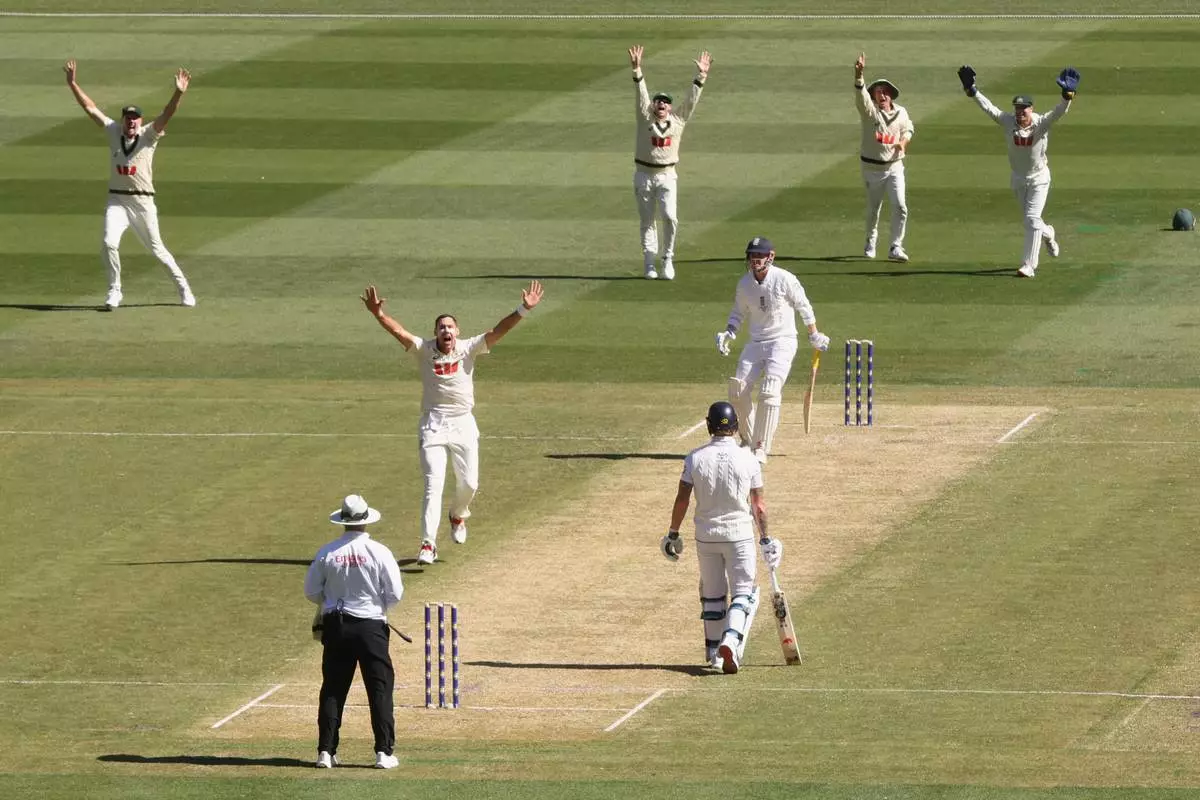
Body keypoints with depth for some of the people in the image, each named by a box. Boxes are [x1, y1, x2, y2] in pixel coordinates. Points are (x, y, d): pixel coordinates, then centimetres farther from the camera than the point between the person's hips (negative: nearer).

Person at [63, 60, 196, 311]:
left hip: (143, 202, -2)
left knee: (156, 249, 6)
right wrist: (72, 84, -1)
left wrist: (179, 93, -36)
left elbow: (166, 115, -19)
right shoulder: (114, 132, 4)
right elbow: (90, 108, 5)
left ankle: (183, 287, 23)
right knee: (109, 243, -17)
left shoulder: (148, 136, -4)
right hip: (117, 201, 2)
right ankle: (114, 291, -1)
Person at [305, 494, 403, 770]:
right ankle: (384, 752, 0)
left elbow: (311, 591, 3)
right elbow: (395, 594, -8)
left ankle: (326, 751, 6)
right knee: (380, 688, 4)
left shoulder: (327, 553, -3)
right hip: (371, 626, -2)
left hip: (335, 625, 2)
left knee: (332, 689, 9)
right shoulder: (378, 552, -10)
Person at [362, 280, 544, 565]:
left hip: (463, 424, 2)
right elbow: (399, 332, -19)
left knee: (469, 484, 7)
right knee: (433, 485, -10)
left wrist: (523, 310, -24)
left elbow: (498, 331, -12)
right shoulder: (424, 350, -5)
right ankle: (428, 545, -12)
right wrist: (379, 315, -37)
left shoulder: (468, 349, -2)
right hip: (433, 425, -2)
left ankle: (458, 515, 42)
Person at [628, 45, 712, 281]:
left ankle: (668, 259, 1)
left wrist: (700, 76, -9)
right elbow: (641, 94, -10)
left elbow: (691, 100, 0)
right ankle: (650, 264, 10)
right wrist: (636, 69, -22)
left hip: (667, 176, 0)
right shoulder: (645, 119, 0)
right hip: (644, 175, 0)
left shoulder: (678, 120, 4)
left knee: (670, 217, -15)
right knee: (647, 221, 4)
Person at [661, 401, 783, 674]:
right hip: (739, 534, -2)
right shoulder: (748, 459, -8)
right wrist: (765, 538, 7)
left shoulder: (695, 458, -7)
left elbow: (682, 500, -6)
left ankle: (713, 652, 22)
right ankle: (731, 640, -21)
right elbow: (758, 505, -4)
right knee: (743, 593, 2)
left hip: (706, 536, 2)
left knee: (712, 595, 16)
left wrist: (673, 533, 5)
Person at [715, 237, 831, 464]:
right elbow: (739, 313, 15)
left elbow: (803, 307, 0)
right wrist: (728, 333, -2)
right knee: (737, 391, -4)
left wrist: (814, 335, 6)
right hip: (755, 343, 5)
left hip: (782, 341, -5)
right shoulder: (744, 283, 1)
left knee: (769, 392, -21)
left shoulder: (784, 280, -13)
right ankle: (748, 439, 18)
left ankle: (761, 448, -19)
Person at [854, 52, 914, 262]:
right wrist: (859, 74, -46)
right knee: (873, 209, 11)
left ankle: (896, 247, -4)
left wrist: (904, 141, -2)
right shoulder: (869, 110, -8)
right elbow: (860, 94, -27)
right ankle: (871, 242, 34)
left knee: (900, 207, -11)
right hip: (872, 167, -1)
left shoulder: (901, 113, 3)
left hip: (894, 166, 1)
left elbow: (908, 129, 22)